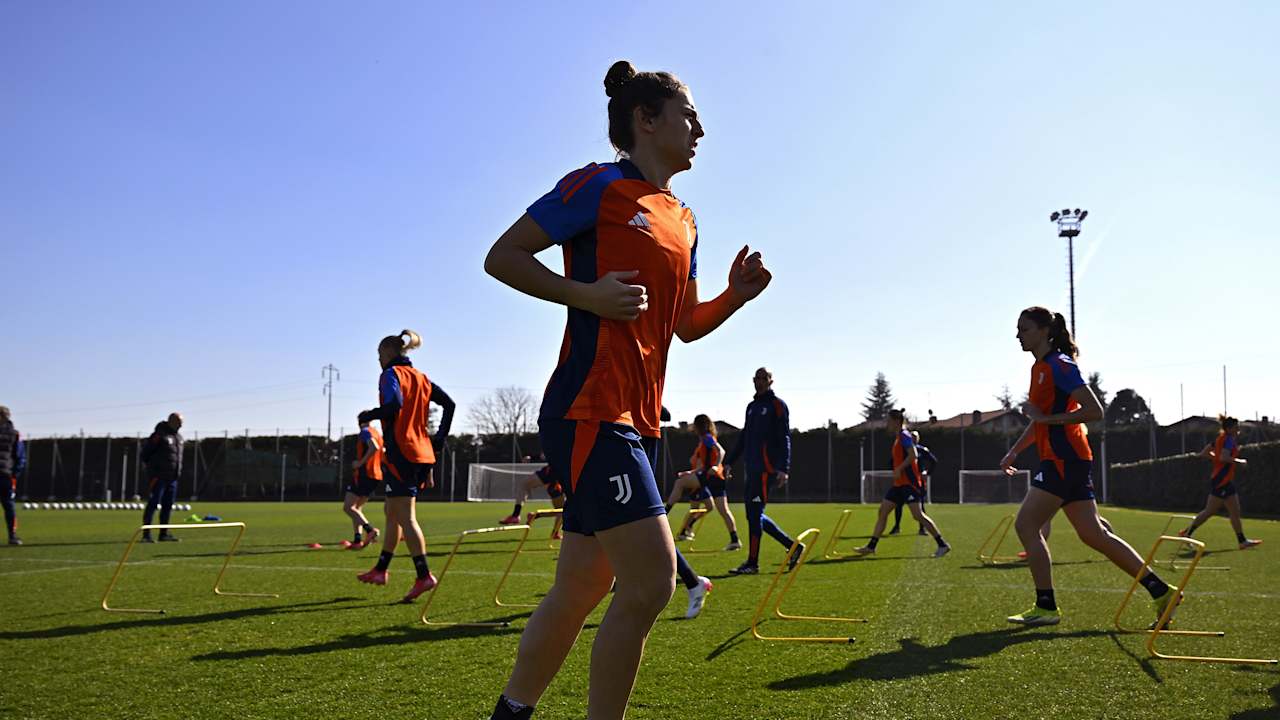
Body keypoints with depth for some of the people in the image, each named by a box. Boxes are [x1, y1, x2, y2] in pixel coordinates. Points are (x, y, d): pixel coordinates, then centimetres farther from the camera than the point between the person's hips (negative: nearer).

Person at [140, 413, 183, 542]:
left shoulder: (179, 438, 16)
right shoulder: (160, 435, -9)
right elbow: (145, 453, -8)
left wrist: (178, 471, 13)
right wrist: (152, 466, -6)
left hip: (172, 478, 8)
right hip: (159, 477, -8)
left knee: (168, 505, 11)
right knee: (153, 504, -9)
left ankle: (164, 534, 18)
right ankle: (146, 534, -7)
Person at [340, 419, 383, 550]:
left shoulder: (365, 432, -8)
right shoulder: (377, 433, 18)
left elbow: (374, 447, -26)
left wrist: (360, 463, -20)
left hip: (363, 474, -9)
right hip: (376, 475, 9)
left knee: (348, 507, -8)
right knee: (356, 508, 16)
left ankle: (370, 529, -24)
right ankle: (358, 539, 6)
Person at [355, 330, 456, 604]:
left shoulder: (391, 373, -4)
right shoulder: (420, 377, 17)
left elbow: (394, 404, -22)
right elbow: (449, 403, 13)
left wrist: (369, 415, -5)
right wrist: (440, 438, 15)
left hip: (401, 453, -8)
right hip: (423, 453, 8)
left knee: (405, 517, -8)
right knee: (392, 511, 19)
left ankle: (424, 576, -14)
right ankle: (381, 570, 27)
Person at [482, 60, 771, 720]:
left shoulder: (684, 222, 20)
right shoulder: (599, 186, -4)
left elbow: (686, 325, 25)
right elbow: (502, 256, -4)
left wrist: (735, 295, 6)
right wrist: (588, 294, -16)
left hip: (639, 419, 9)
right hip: (590, 410, -9)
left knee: (580, 589, 13)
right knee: (652, 582, -15)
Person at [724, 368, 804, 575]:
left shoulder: (777, 405, -3)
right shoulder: (752, 406, 19)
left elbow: (784, 439, -10)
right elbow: (743, 438, 24)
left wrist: (784, 469, -19)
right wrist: (729, 462, 19)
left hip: (766, 468, -8)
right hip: (752, 469, 8)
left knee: (754, 513, -8)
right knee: (754, 514, 8)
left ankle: (752, 563, -1)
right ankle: (793, 546, 17)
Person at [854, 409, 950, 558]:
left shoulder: (904, 435, -12)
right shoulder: (898, 437, 17)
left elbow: (913, 455, -23)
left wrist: (899, 469, -22)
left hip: (909, 483, -10)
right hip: (899, 484, 10)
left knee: (918, 514, -12)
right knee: (883, 510, 7)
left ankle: (942, 545, -4)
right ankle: (871, 546, 10)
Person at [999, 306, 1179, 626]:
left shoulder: (1058, 365, -11)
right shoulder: (1040, 367, 18)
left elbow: (1094, 410, -19)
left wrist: (1046, 418, -18)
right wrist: (1014, 451, 22)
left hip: (1065, 459, -10)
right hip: (1063, 459, 10)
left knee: (1026, 525, -9)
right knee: (1093, 534, 9)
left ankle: (1046, 608, -3)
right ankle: (1160, 591, 14)